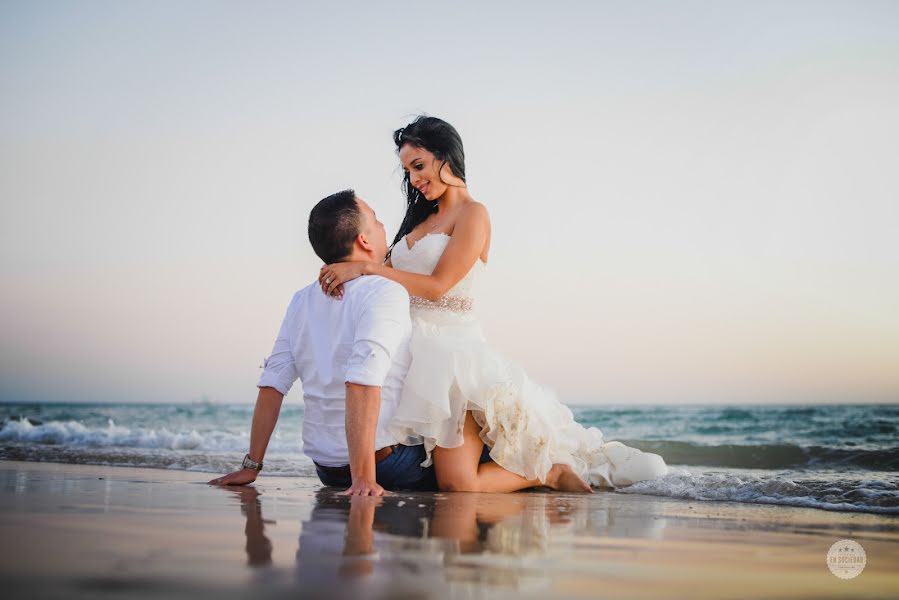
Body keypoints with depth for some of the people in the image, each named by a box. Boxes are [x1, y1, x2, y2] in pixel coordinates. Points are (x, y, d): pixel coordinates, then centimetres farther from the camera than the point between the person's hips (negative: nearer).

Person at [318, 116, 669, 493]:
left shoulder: (472, 214, -1)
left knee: (459, 485, -20)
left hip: (450, 346, -8)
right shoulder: (421, 219, 23)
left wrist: (366, 268, -18)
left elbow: (437, 286, -12)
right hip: (411, 348, 8)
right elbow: (392, 281, 16)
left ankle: (552, 470, 6)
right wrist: (349, 271, -3)